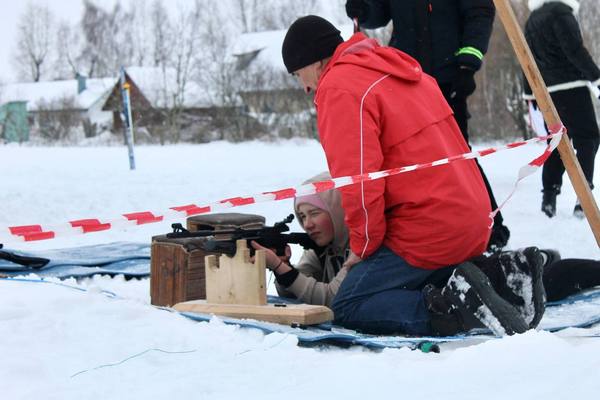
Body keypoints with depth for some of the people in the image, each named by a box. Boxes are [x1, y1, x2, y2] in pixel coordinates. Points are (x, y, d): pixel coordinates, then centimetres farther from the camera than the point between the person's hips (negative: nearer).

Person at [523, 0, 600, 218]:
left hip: (545, 92, 7)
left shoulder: (532, 20, 16)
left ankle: (549, 196, 8)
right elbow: (575, 50, -17)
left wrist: (530, 95, 25)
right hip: (570, 87, -7)